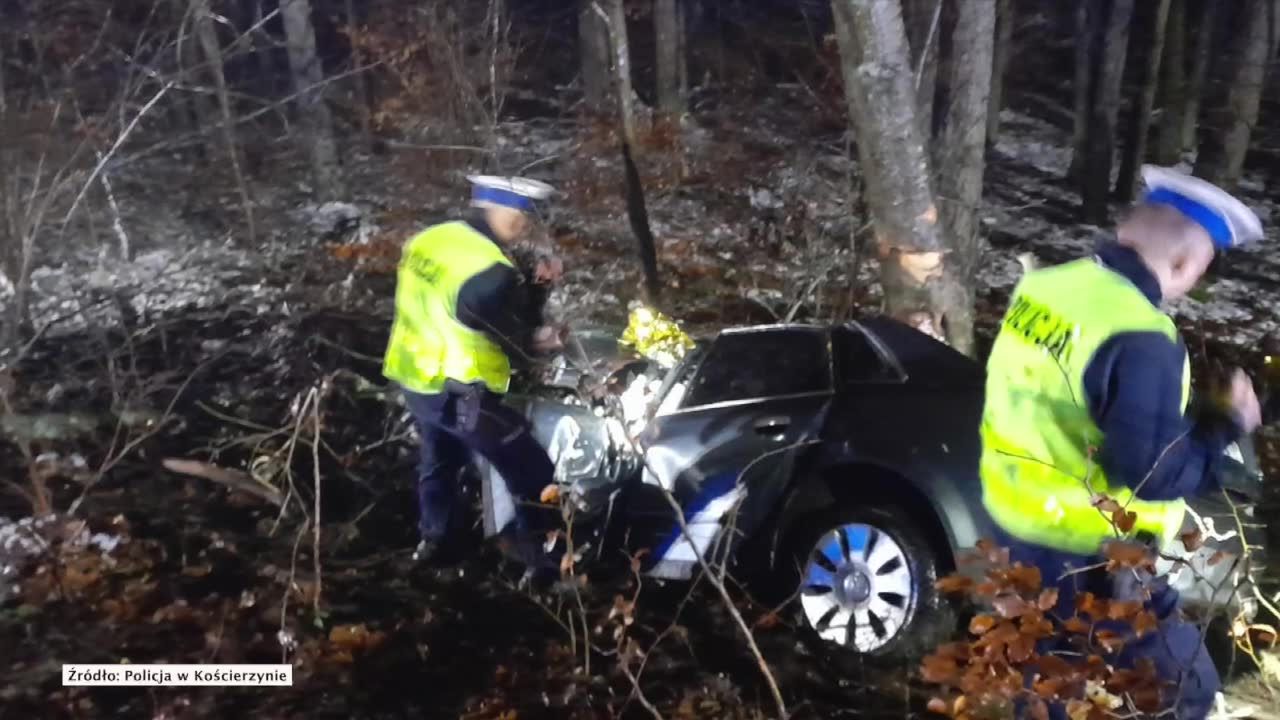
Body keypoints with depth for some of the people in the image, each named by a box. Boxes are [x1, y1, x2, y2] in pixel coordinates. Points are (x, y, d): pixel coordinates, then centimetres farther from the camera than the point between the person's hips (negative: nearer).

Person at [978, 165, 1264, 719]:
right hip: (1086, 550, -7)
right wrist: (1227, 424, -10)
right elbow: (1151, 475, -24)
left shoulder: (1041, 287, -2)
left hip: (1011, 518, 8)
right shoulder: (1138, 340, -27)